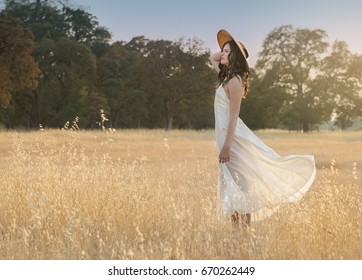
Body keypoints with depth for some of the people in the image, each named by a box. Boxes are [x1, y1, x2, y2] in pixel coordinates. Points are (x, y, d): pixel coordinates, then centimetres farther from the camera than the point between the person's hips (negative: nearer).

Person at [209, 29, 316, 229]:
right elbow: (212, 58, 32)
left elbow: (233, 116, -19)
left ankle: (243, 231, -3)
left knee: (240, 185, -6)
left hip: (233, 137, -9)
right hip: (227, 134, 9)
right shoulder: (226, 76, 12)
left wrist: (226, 146, -22)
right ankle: (238, 229, 15)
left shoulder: (234, 80, -15)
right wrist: (226, 51, 14)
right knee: (234, 186, 10)